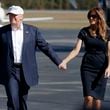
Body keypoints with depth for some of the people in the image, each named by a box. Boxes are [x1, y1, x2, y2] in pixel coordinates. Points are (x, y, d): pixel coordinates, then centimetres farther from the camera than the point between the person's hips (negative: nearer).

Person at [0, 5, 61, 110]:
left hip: (26, 72, 1)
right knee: (13, 100, -11)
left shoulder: (33, 31, 2)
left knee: (22, 101, 8)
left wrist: (59, 62, 0)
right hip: (9, 71, -1)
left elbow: (45, 47, 3)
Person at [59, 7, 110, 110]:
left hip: (101, 69, 0)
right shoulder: (84, 31, 1)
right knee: (88, 97, -13)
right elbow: (76, 50, -1)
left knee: (98, 99, -1)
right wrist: (65, 61, -14)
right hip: (87, 67, 0)